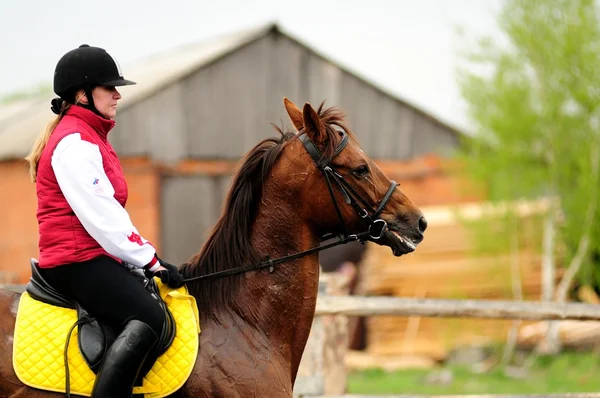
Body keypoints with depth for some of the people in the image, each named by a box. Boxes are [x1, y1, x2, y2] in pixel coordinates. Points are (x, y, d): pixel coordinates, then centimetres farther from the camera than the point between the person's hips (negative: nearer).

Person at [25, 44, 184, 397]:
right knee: (149, 318, -28)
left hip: (94, 258, 11)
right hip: (79, 259, -11)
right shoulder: (75, 142, -13)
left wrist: (149, 255, 11)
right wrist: (149, 260, -14)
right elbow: (101, 218, -18)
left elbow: (111, 211, 20)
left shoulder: (89, 138, 20)